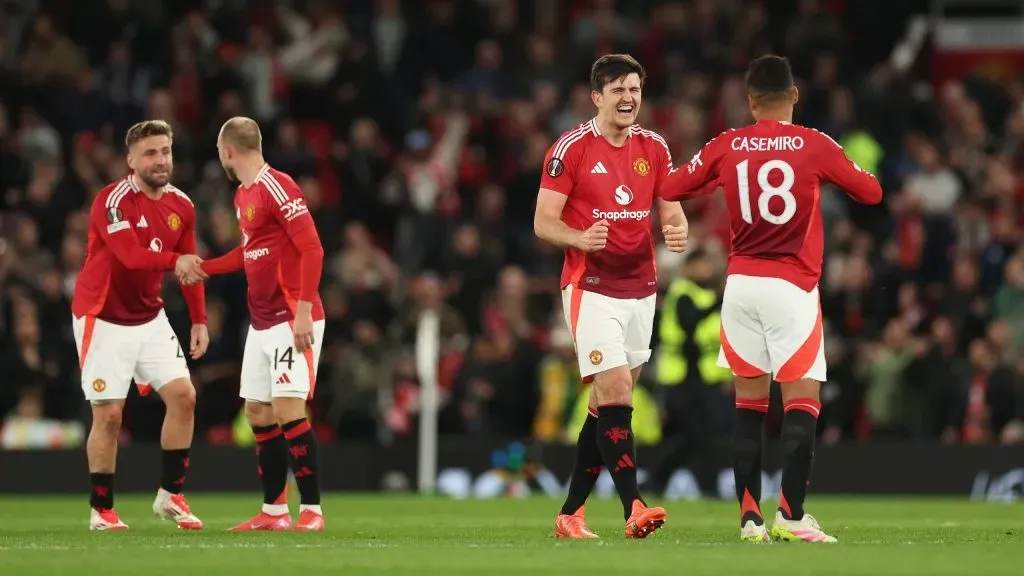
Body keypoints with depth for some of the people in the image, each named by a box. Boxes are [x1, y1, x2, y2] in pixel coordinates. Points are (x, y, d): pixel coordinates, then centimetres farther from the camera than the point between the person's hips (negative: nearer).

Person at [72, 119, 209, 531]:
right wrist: (173, 261, -47)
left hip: (149, 317, 6)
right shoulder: (112, 200, -18)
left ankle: (170, 496, 9)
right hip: (103, 318, -6)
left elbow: (189, 266, 11)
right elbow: (131, 254, -33)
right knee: (108, 414, -5)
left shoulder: (181, 206, 3)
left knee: (183, 396, -3)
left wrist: (199, 321, 6)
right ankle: (101, 511, 6)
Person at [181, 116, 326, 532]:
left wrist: (303, 311, -23)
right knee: (258, 412, 10)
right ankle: (274, 511, 16)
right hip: (262, 322, 9)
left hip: (293, 321, -9)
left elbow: (312, 248, -19)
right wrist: (203, 268, 31)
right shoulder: (242, 196, 13)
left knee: (287, 410, -12)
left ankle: (312, 510, -7)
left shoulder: (277, 187, -14)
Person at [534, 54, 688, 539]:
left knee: (606, 405, 7)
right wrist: (580, 239, -27)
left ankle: (570, 513, 15)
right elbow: (543, 222, -7)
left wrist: (677, 231, -13)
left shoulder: (654, 148, 9)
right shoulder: (571, 148, -7)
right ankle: (632, 509, -21)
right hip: (591, 289, -5)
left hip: (640, 290, 5)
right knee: (615, 394, -17)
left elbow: (670, 212, 11)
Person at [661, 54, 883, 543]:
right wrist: (833, 173, 23)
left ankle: (750, 516, 6)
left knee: (748, 403, 10)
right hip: (792, 287, -3)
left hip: (741, 282, 3)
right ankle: (791, 515, -12)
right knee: (802, 402, -2)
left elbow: (670, 188, 11)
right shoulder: (814, 145, -5)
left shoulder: (726, 147, 1)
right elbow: (871, 192, 5)